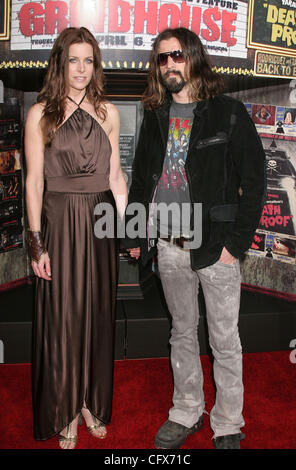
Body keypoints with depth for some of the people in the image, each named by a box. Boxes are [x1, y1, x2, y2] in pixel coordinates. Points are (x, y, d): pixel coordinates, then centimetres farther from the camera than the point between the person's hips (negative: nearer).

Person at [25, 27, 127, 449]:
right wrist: (37, 242, -8)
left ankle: (92, 403, 29)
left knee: (97, 315, 10)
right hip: (59, 223, -3)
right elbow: (34, 181, -4)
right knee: (62, 318, 6)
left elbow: (115, 175, 10)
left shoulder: (108, 112, 8)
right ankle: (65, 412, 23)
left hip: (101, 223, 3)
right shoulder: (40, 114, -1)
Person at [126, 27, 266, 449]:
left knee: (224, 340, 5)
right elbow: (141, 178, 17)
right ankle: (187, 412, 33)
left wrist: (235, 242, -13)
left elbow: (254, 181, -7)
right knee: (182, 333, 17)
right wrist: (135, 234, 10)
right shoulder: (155, 117, 12)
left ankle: (228, 425, 23)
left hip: (214, 244, -4)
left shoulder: (229, 113, -4)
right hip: (168, 245, 5)